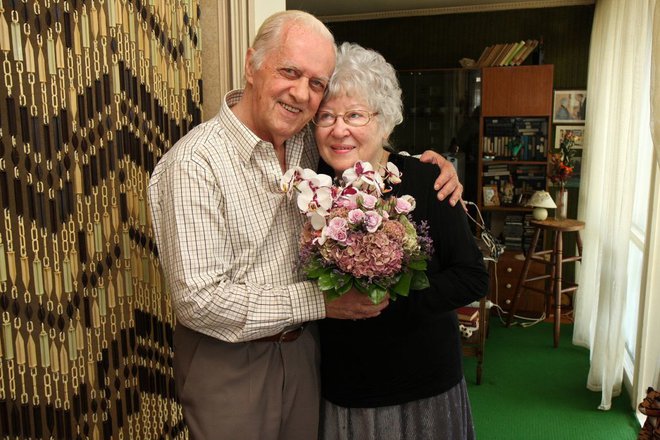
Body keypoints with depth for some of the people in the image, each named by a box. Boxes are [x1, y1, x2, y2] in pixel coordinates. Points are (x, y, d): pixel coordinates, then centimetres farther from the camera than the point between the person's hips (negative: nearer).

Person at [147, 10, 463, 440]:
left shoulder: (307, 144, -2)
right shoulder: (195, 162, -21)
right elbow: (198, 300, -24)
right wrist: (320, 300, -21)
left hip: (302, 348, 6)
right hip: (227, 361, -5)